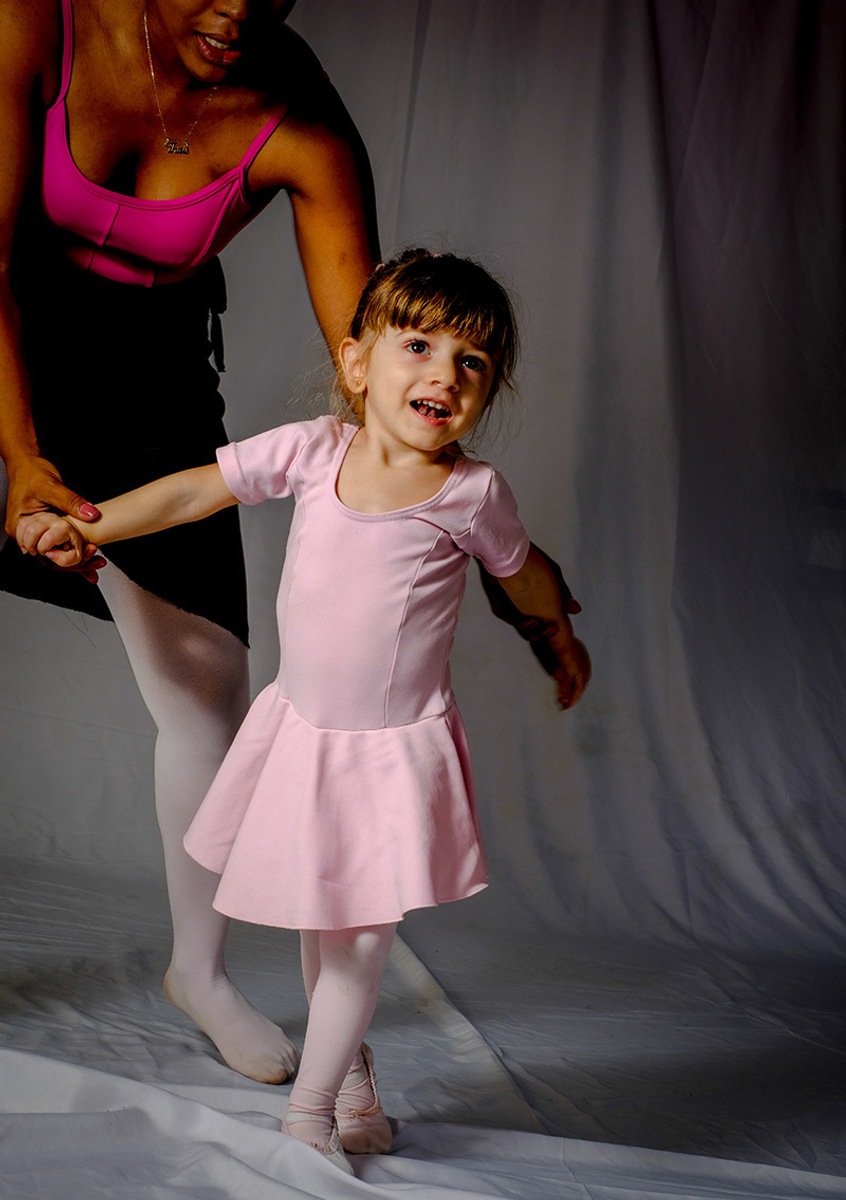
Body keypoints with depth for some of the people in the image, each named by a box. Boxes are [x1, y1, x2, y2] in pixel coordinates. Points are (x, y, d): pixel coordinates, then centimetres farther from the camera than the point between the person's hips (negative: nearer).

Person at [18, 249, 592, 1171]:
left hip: (397, 748, -3)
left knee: (364, 932, 1)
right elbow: (195, 491, -3)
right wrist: (86, 526, -8)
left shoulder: (470, 493, -15)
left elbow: (523, 572, 5)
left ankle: (310, 1109, 18)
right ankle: (351, 1069, 38)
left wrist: (560, 636, 22)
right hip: (301, 725, 3)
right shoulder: (312, 449, -10)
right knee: (316, 916, 16)